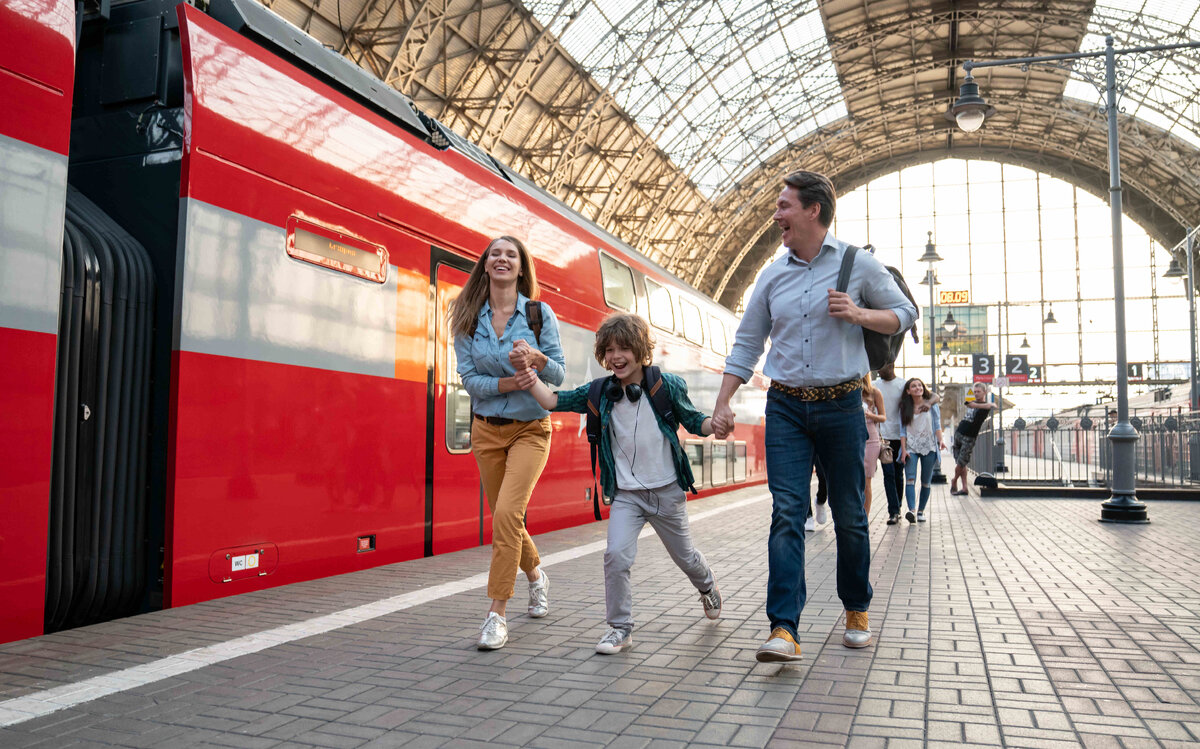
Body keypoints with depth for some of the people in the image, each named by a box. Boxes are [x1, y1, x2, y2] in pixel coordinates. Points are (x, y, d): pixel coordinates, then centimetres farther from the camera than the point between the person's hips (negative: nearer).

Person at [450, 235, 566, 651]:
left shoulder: (540, 313, -4)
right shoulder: (467, 319, 1)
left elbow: (559, 374, -5)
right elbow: (469, 379, -5)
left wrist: (536, 358, -26)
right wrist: (510, 382, -21)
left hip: (530, 429, -3)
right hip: (487, 429, 3)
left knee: (507, 512, -19)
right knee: (505, 517, 13)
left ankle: (497, 613, -10)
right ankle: (536, 575, 41)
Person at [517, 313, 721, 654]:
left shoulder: (666, 385, -10)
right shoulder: (600, 392, -5)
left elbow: (694, 421, -2)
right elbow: (556, 401, -12)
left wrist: (715, 424, -24)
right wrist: (533, 381, -31)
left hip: (667, 490, -1)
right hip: (626, 494, 1)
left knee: (684, 556, 18)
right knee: (616, 554, -18)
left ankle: (708, 587, 53)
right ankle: (620, 628, 0)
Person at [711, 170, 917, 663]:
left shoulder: (858, 265, 0)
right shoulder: (773, 275, 8)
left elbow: (904, 314, 7)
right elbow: (746, 344, 11)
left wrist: (858, 314, -13)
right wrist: (722, 404, 4)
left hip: (840, 405, -2)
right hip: (785, 406, 2)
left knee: (849, 517, 8)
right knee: (787, 514, -8)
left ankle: (856, 611, 30)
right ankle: (784, 630, -11)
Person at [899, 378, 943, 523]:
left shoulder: (932, 405, 6)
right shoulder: (904, 408, 5)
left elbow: (937, 425, 6)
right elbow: (903, 430, 4)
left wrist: (940, 440, -11)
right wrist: (904, 449, -5)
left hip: (928, 447, 1)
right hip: (911, 447, -1)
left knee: (926, 482, 4)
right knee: (910, 479, -16)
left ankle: (921, 511, 15)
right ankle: (911, 510, -28)